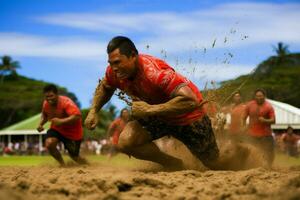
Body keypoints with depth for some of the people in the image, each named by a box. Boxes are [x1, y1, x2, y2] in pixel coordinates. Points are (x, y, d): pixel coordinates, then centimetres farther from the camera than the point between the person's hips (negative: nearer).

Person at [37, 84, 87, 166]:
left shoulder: (66, 102, -28)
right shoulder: (46, 104, -8)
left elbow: (77, 116, -40)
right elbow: (44, 115, 15)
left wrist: (61, 121, -46)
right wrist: (41, 124, -5)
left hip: (73, 132, -5)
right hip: (57, 129, 5)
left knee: (74, 156, 3)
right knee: (49, 144, -26)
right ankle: (62, 164, -2)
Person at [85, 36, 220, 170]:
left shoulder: (154, 72, -40)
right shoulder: (114, 72, -18)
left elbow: (190, 101, -48)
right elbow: (104, 87, 9)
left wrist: (150, 110, -45)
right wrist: (93, 111, -7)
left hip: (187, 116, -5)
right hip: (156, 115, 6)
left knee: (213, 162, 10)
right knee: (125, 142, -21)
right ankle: (173, 164, 2)